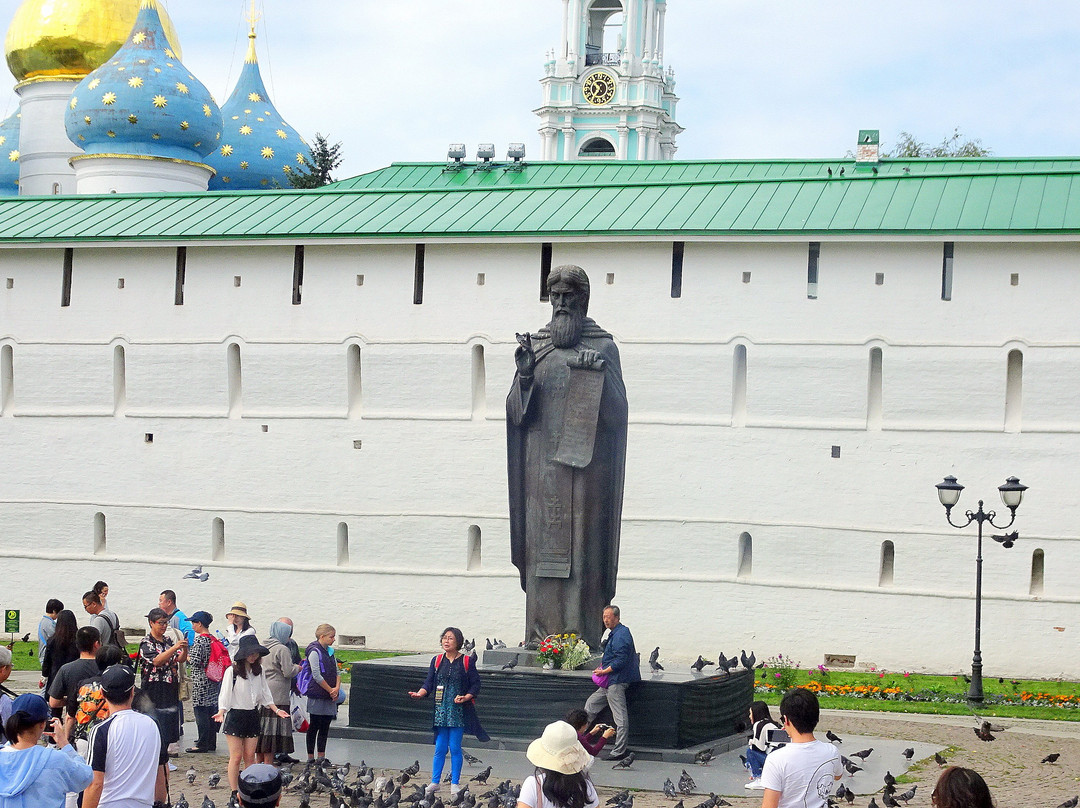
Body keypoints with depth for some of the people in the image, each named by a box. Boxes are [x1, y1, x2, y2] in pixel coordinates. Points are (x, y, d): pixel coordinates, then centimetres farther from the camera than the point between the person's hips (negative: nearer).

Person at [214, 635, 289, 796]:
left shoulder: (259, 671, 6)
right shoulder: (232, 671, -10)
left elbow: (265, 695, 14)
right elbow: (225, 695, -10)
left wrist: (276, 710, 7)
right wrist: (221, 712, -24)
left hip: (252, 715, 5)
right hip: (235, 716, -5)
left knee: (250, 757, 6)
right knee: (236, 757, -4)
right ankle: (234, 793, 1)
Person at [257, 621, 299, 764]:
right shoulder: (282, 649, -11)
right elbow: (288, 672, -14)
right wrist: (297, 668, 7)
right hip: (276, 695, -8)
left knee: (261, 731, 12)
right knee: (272, 731, -5)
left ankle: (260, 762, 18)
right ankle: (268, 764, -5)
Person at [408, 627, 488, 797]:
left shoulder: (466, 661, -1)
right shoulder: (437, 660, 8)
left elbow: (475, 684, 0)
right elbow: (428, 683, 6)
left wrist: (466, 697, -16)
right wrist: (419, 693, -12)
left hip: (459, 711, -2)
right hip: (440, 710, 2)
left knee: (455, 748, -1)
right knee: (440, 748, 4)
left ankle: (455, 783, 8)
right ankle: (435, 782, 13)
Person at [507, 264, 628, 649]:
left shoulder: (603, 347, 4)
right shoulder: (536, 345, 12)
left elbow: (617, 412, -2)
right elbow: (516, 412, 9)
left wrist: (600, 375, -17)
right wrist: (524, 373, -9)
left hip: (585, 461, -3)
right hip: (542, 462, 3)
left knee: (581, 546, -7)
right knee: (542, 546, -1)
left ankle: (583, 638, -6)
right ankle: (541, 638, 1)